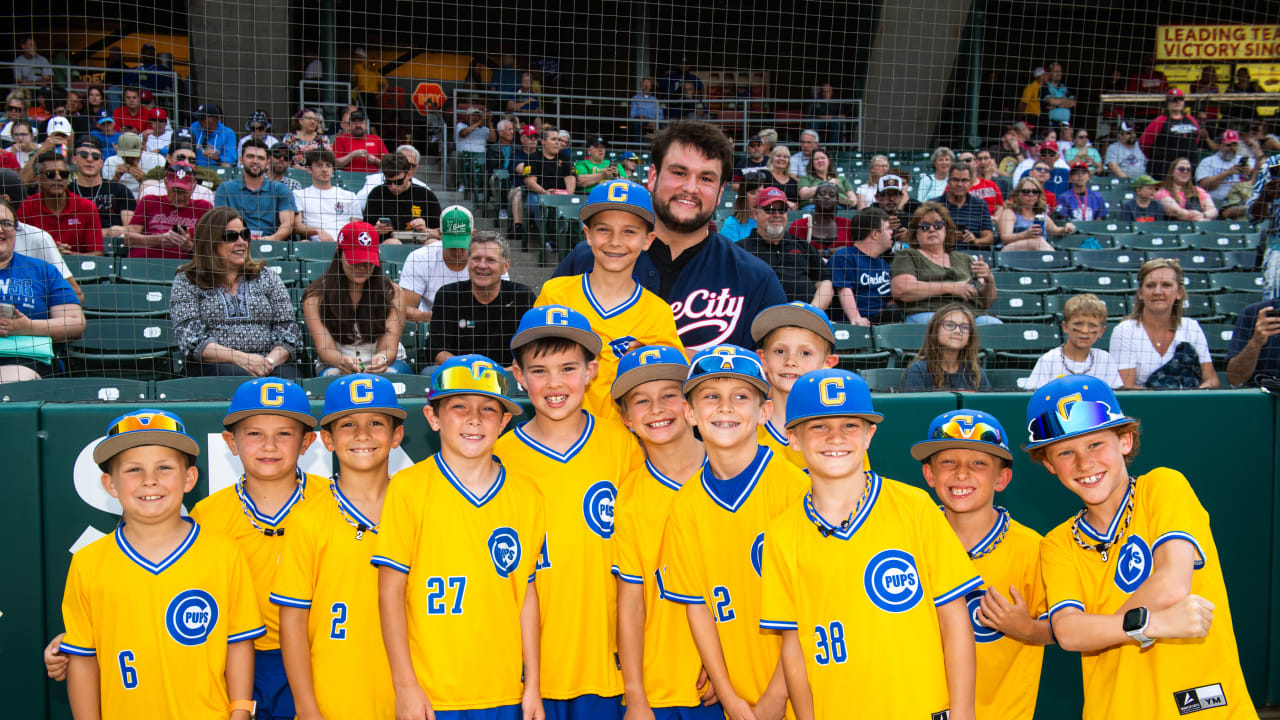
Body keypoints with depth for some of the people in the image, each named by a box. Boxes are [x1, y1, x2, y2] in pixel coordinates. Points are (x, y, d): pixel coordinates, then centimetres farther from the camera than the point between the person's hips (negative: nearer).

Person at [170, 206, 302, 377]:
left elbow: (289, 332, 12)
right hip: (214, 366, -3)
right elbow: (190, 340, -1)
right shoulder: (186, 282, 12)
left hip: (269, 364, 3)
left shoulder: (267, 278, 21)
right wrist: (240, 358, -15)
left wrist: (271, 361, -10)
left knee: (285, 376, -33)